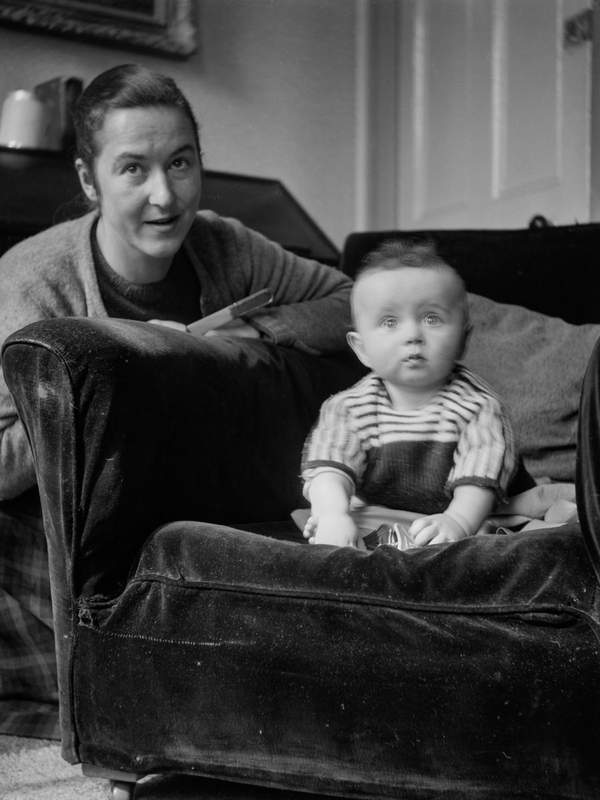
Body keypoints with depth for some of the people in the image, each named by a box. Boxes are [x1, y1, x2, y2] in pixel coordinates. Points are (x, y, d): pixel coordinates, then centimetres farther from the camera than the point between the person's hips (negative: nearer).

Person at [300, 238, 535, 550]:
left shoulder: (478, 407, -7)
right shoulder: (348, 408, 0)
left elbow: (478, 481, -21)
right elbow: (328, 468, -16)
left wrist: (457, 521, -42)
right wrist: (334, 515, -38)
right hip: (372, 522, -1)